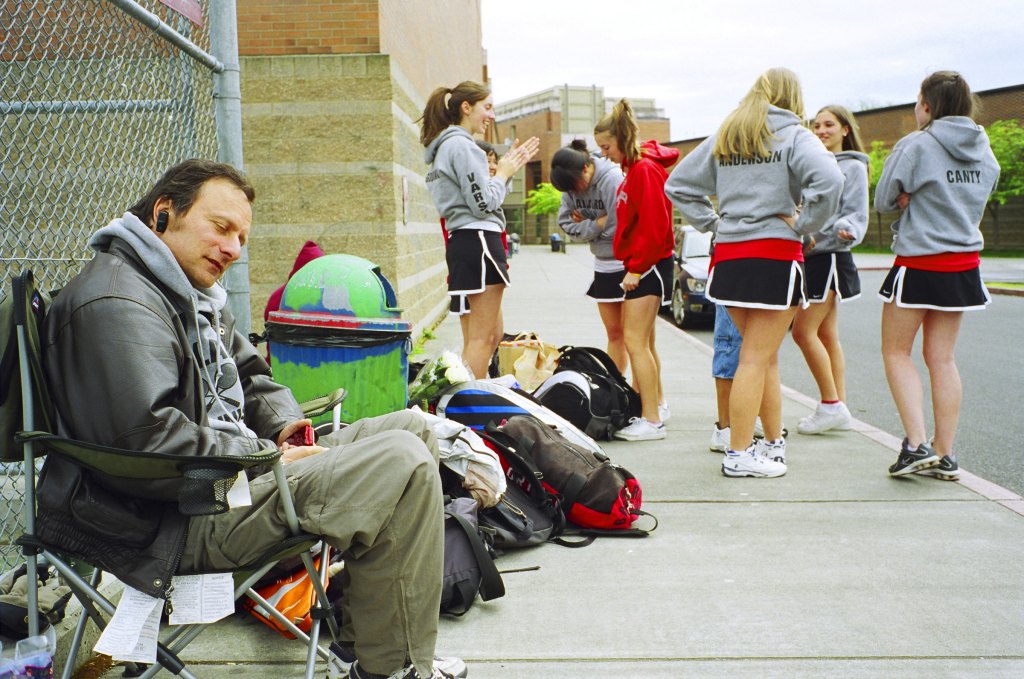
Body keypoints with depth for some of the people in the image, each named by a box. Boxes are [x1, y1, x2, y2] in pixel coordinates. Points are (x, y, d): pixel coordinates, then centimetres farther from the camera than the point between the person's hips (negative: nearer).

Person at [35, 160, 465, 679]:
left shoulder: (191, 293, 18)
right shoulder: (115, 304, -18)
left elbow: (248, 374, 27)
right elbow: (149, 446, -29)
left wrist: (283, 422, 5)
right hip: (183, 522, -11)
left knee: (412, 428, 11)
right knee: (402, 464, -23)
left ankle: (362, 633, 11)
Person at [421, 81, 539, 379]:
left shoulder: (448, 145, 21)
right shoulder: (461, 145, -11)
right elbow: (484, 203, -16)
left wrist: (508, 166, 15)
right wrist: (504, 172, 0)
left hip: (462, 242, 10)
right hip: (479, 241, -10)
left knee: (491, 333, 16)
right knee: (482, 337, -6)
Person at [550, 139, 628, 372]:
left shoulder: (612, 179, -20)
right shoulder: (572, 183, 1)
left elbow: (619, 228, -23)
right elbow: (568, 225, -3)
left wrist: (587, 225, -9)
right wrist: (598, 224, -16)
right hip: (604, 265, 7)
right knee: (614, 333, 12)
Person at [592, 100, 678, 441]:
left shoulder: (646, 169, -16)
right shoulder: (634, 168, 15)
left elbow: (654, 226, -21)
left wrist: (636, 268, -18)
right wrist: (632, 265, 14)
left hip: (647, 266, -10)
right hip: (638, 265, 10)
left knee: (635, 340, -11)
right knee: (643, 341, 16)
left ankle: (652, 421, -8)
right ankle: (657, 404, 29)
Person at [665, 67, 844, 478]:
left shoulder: (724, 136, 14)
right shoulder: (793, 135, -4)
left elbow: (678, 185, 16)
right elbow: (829, 180, -22)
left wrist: (711, 222, 11)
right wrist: (804, 223, -10)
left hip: (728, 254, 6)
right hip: (775, 255, -6)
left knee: (765, 356, 17)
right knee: (756, 359, -1)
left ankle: (775, 442, 25)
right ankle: (739, 454, 2)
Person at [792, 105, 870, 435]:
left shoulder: (853, 167, -5)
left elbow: (856, 214, -13)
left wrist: (847, 230, -32)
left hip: (830, 256, -8)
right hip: (810, 256, 8)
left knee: (803, 331, -12)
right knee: (826, 335, 9)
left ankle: (831, 405, -4)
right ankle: (838, 407, 14)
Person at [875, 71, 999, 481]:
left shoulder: (916, 146, -13)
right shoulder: (984, 151, 7)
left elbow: (883, 201, -9)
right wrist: (926, 203, 6)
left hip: (918, 265, -6)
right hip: (965, 265, 6)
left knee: (896, 352, 7)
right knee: (942, 358, 10)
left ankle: (917, 444, -5)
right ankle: (945, 457, 11)